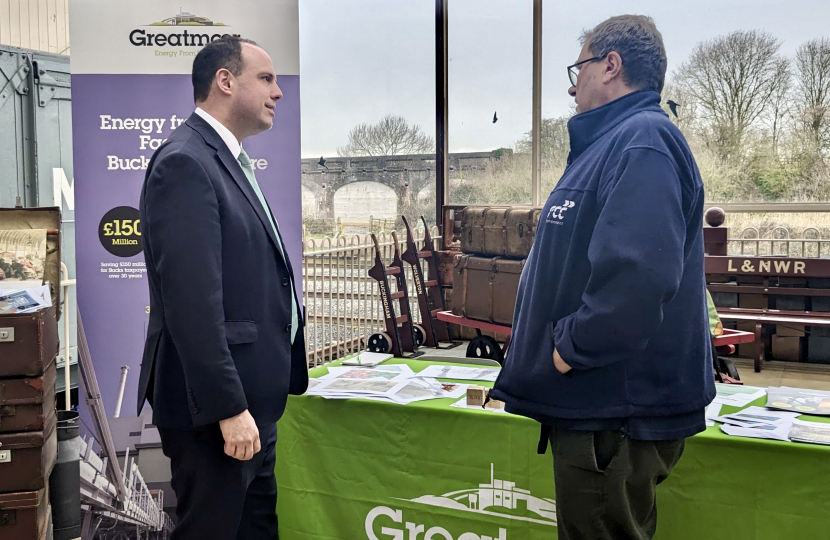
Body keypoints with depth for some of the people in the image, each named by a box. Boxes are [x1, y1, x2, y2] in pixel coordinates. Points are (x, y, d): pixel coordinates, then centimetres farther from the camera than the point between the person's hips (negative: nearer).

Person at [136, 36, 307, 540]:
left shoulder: (231, 161, 15)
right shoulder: (185, 162, -16)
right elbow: (192, 300, -23)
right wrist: (228, 408, -23)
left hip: (251, 401, 9)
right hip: (216, 407, -9)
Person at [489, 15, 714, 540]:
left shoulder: (643, 141, -18)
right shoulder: (611, 142, 17)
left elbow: (637, 275, -33)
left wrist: (571, 348, -20)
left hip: (617, 416, -10)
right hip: (594, 404, 10)